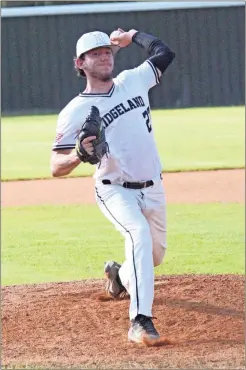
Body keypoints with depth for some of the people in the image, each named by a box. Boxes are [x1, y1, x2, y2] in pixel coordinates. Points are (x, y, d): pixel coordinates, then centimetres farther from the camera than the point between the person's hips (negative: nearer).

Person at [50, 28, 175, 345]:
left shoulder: (133, 81, 3)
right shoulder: (75, 112, -11)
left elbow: (164, 53, 14)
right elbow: (56, 167, -15)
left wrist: (132, 36, 17)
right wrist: (79, 156, -34)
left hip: (152, 189, 6)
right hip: (115, 191, -6)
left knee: (155, 255, 17)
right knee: (139, 235, -33)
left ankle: (120, 275, 54)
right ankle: (140, 321, -39)